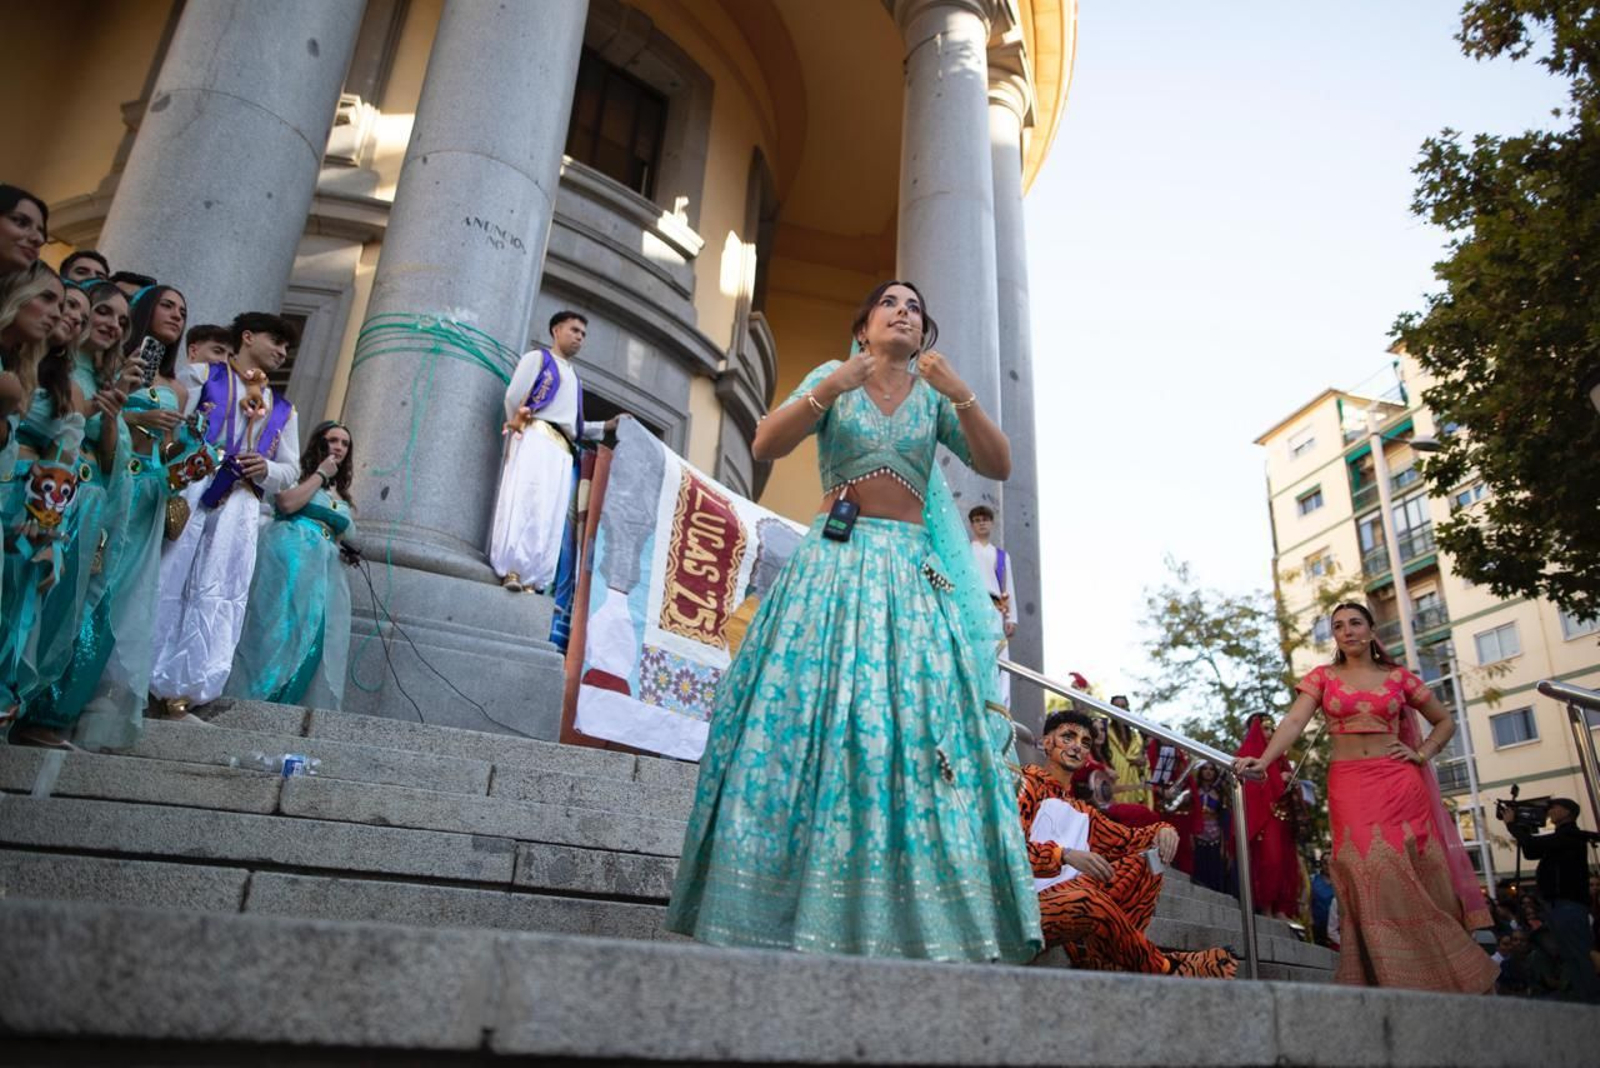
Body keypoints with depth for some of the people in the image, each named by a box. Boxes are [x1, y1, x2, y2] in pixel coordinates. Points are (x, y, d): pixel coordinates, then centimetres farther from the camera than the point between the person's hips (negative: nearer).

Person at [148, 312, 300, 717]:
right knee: (163, 584, -6)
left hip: (240, 508, 4)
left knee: (217, 597, -3)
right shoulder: (201, 374, 12)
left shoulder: (283, 409, 24)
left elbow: (290, 471, 20)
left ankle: (177, 694, -1)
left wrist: (266, 469, -3)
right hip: (189, 493, -4)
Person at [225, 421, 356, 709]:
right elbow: (287, 503, -13)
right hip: (288, 558, -6)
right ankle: (252, 701, -9)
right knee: (280, 628, -13)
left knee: (316, 637, -4)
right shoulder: (297, 471, 8)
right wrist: (321, 474, -3)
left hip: (324, 568, 6)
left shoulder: (341, 492, 25)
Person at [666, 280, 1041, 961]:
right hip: (833, 564, -1)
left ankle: (922, 924, -3)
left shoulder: (934, 395, 16)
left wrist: (958, 392, -9)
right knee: (813, 719, -10)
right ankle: (786, 917, -6)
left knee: (919, 729, -8)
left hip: (912, 572, 2)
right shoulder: (832, 377, 13)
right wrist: (829, 389, -13)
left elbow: (998, 465, 4)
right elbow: (766, 446, 0)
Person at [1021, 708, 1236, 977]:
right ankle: (1163, 969, -9)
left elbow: (1126, 838, 22)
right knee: (1085, 899, -37)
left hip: (1067, 898, 8)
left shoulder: (1081, 812, 27)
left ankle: (1102, 956, -17)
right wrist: (1064, 854, -26)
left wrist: (1162, 831, 0)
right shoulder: (1028, 783, 0)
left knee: (1144, 861, 6)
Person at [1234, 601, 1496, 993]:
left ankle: (1434, 975, 11)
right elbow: (1295, 721, -8)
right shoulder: (1323, 677, 6)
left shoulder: (1398, 677, 9)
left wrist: (1422, 754, 4)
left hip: (1398, 783, 1)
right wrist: (1264, 760, -23)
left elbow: (1445, 721, 20)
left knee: (1414, 876, -1)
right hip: (1349, 785, -1)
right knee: (1370, 871, -12)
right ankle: (1392, 977, -7)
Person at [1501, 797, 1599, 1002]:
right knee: (1568, 956, 11)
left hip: (1568, 904, -10)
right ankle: (1580, 998, 15)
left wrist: (1511, 824, -4)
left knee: (1577, 955, -8)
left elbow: (1533, 844, -18)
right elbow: (1530, 853, 25)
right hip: (1558, 904, 10)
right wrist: (1522, 827, 14)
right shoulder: (1563, 837, 21)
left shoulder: (1569, 835, -10)